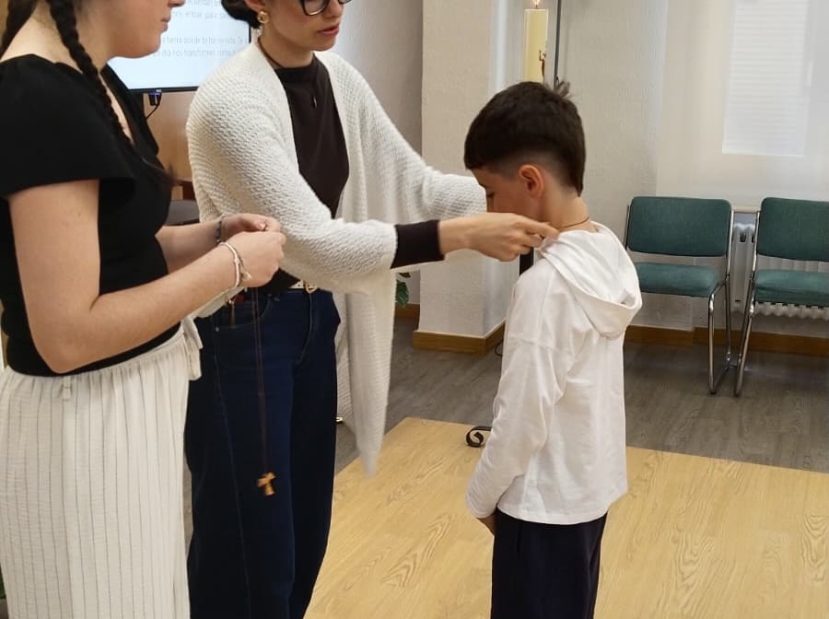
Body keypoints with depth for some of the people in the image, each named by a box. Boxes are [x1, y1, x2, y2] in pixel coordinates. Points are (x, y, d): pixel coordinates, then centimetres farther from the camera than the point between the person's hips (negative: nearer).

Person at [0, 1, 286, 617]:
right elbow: (68, 334, -26)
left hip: (132, 399, 9)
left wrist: (216, 234, -3)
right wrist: (230, 264, -19)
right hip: (83, 421, -9)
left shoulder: (91, 80, 6)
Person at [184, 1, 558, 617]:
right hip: (241, 331, -7)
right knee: (249, 544, 5)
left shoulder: (339, 79, 2)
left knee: (306, 528, 18)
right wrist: (462, 235, -32)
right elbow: (315, 241, -29)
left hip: (315, 318, 8)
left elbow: (415, 184, 1)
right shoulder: (231, 100, -23)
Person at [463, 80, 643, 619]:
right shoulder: (611, 253, -1)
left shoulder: (546, 282, -27)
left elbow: (522, 417, -22)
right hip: (591, 486, 8)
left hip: (545, 500, -8)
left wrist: (483, 496, -7)